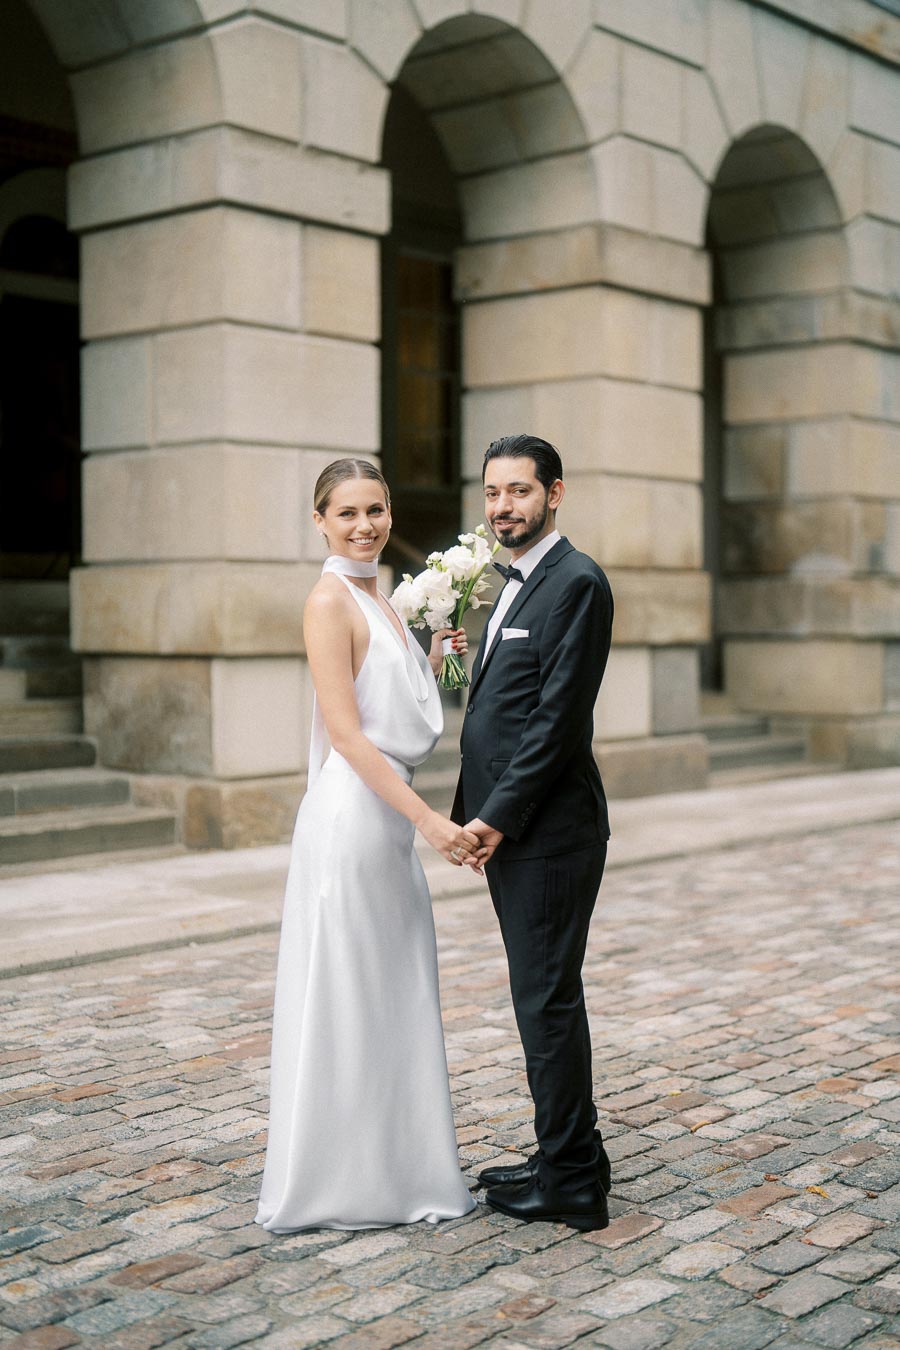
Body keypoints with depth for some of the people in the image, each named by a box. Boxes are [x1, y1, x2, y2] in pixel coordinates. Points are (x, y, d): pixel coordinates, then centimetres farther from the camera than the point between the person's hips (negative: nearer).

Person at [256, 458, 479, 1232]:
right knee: (348, 1000, 0)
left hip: (390, 815, 9)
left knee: (393, 999, 15)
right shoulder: (331, 600, -13)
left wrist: (439, 659, 7)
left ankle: (392, 1168, 28)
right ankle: (335, 1185, 14)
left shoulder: (377, 600, 14)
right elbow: (348, 733, -19)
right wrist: (430, 820, -22)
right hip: (352, 815, -9)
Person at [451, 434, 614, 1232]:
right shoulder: (517, 585, 18)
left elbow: (559, 718, -19)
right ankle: (564, 1158, 26)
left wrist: (497, 816, -18)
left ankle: (572, 1184, 7)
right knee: (540, 998, 15)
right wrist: (479, 814, 11)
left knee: (548, 1000, -3)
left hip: (547, 830, -10)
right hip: (509, 829, 10)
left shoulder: (576, 582, -13)